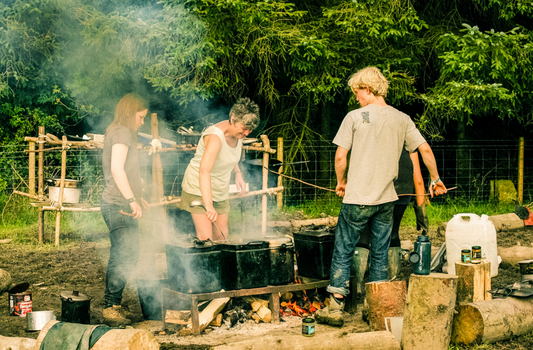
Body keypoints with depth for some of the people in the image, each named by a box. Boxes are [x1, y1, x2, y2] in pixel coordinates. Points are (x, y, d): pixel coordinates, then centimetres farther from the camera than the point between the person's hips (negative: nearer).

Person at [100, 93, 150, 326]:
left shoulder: (116, 133, 22)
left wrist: (136, 197, 32)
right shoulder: (122, 133, -10)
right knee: (126, 257, -14)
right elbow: (117, 169, -22)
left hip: (118, 205, 11)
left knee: (120, 258, 13)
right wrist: (132, 199, -23)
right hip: (118, 206, -11)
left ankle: (111, 307, 18)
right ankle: (111, 307, -12)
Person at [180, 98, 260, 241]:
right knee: (206, 239, -15)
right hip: (199, 189, -8)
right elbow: (204, 171, -43)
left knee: (222, 237, 8)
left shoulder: (238, 132, -6)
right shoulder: (216, 137, -31)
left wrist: (238, 173, 0)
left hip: (221, 191, 8)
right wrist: (209, 206, -50)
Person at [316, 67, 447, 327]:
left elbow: (340, 157, -7)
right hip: (387, 198, 4)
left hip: (358, 198, -4)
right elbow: (425, 150, 4)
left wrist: (341, 182, 10)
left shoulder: (355, 117, -7)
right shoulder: (402, 119, 4)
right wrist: (435, 180, 19)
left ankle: (336, 308, 6)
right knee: (380, 254, 12)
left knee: (343, 252, 5)